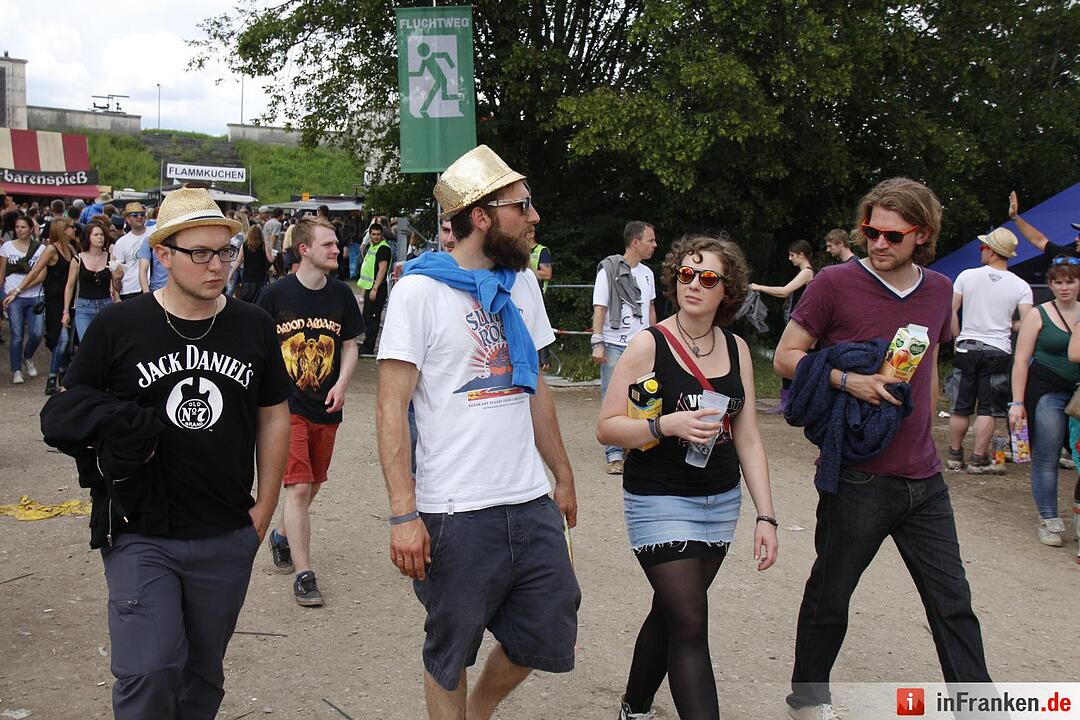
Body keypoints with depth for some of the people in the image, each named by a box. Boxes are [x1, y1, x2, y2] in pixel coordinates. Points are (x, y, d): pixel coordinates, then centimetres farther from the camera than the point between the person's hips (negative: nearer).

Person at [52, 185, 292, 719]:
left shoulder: (254, 327, 3)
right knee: (149, 668, -11)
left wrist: (265, 506, 6)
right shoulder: (119, 326, -5)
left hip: (228, 539, 3)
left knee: (203, 671, 14)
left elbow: (273, 418, 10)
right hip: (140, 534, -2)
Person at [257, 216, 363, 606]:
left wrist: (342, 384, -7)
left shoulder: (341, 294, 2)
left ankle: (281, 536, 44)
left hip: (327, 408, 5)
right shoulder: (275, 295, -8)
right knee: (299, 487, -11)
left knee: (311, 486, 17)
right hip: (287, 406, -4)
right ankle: (303, 574, -4)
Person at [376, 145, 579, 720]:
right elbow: (391, 407, -13)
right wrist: (404, 513, -19)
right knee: (450, 656, 9)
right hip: (456, 515, -6)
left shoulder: (522, 284, 10)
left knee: (548, 638, 14)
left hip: (532, 503, 6)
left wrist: (562, 473, 17)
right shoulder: (420, 290, -10)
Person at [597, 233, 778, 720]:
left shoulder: (736, 349, 4)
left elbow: (747, 438, 6)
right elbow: (606, 427, -11)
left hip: (721, 501, 5)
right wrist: (667, 425, -26)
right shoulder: (649, 344, -10)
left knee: (670, 611, 17)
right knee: (691, 625, -10)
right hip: (659, 501, -5)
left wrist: (765, 515, 1)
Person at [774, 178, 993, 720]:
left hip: (922, 477, 5)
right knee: (830, 593, 11)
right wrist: (848, 380, -20)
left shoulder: (939, 290, 7)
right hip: (856, 476, -4)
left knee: (952, 599, 8)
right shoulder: (835, 283, -9)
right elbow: (785, 357, -6)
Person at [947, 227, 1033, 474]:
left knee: (961, 406, 10)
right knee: (988, 409, 3)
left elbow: (950, 311, -1)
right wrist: (1008, 326, 11)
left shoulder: (967, 276, -2)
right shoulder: (1020, 286, -5)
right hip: (998, 351, -2)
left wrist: (958, 337, 10)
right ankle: (978, 460, 3)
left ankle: (954, 455, 18)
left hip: (967, 349, 2)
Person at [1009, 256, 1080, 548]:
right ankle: (1049, 520, 9)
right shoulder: (1038, 315, 0)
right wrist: (1017, 402, -8)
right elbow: (1021, 360, -2)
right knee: (1046, 459, -2)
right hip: (1047, 392, -3)